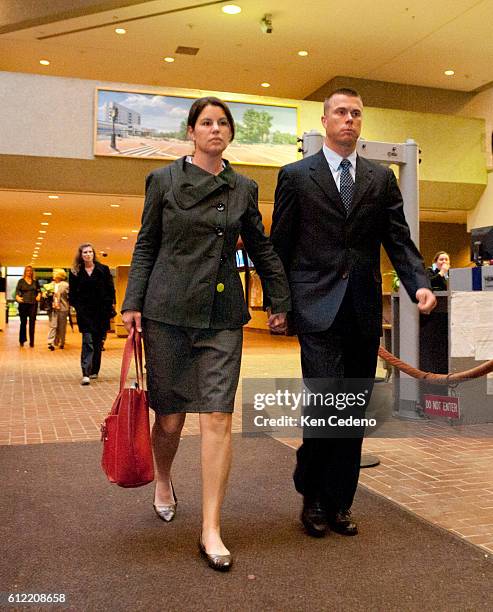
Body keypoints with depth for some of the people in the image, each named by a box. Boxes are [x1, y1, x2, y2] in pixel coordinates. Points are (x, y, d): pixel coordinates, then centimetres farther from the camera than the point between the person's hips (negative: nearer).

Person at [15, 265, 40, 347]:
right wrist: (17, 297, -19)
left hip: (33, 304, 2)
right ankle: (22, 340, 14)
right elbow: (17, 290, -1)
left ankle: (31, 342, 4)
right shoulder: (21, 281, 6)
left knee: (32, 323, 0)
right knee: (23, 322, 2)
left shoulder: (35, 282, 13)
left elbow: (39, 290, 15)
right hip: (23, 304, -2)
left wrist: (39, 295, -6)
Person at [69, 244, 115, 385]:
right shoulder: (75, 272, 5)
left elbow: (110, 289, 4)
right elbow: (72, 292, 8)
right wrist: (77, 306, -4)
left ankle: (94, 370, 22)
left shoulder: (103, 269, 4)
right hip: (85, 311, -1)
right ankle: (86, 374, -17)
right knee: (87, 340, -12)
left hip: (101, 311, 1)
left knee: (98, 341, 9)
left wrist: (109, 305, -5)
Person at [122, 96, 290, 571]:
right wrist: (133, 303, -3)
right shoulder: (163, 180, 4)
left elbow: (260, 248, 17)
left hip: (223, 314, 1)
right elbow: (145, 246, 5)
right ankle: (162, 481, 39)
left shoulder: (244, 189, 9)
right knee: (170, 417, 6)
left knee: (218, 417, -6)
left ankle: (211, 531, 3)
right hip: (168, 309, -1)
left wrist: (279, 301, 16)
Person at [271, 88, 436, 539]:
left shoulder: (381, 177, 13)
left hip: (365, 309, 4)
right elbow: (279, 245, 5)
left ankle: (339, 501, 23)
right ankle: (312, 495, 15)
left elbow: (398, 239, 7)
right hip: (318, 306, -3)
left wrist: (419, 283, -10)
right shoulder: (296, 175, 5)